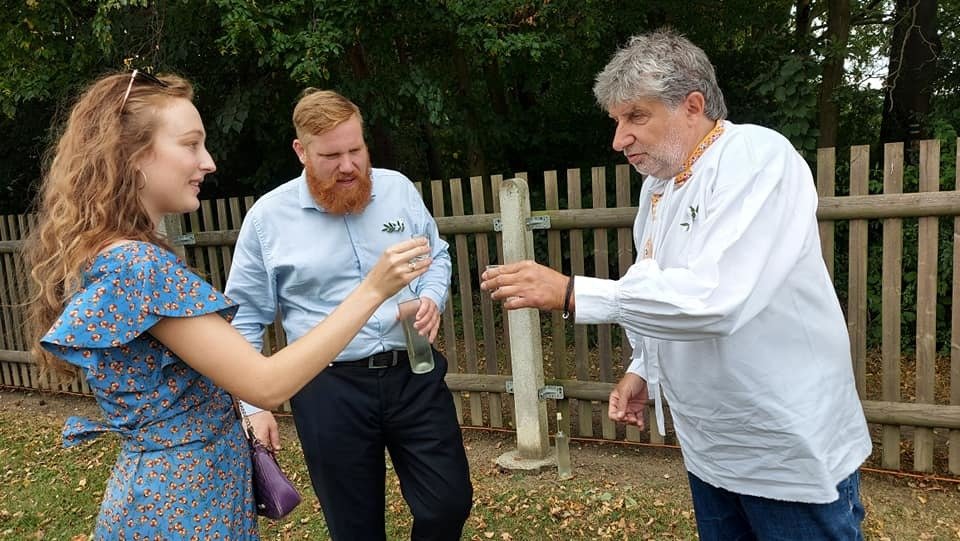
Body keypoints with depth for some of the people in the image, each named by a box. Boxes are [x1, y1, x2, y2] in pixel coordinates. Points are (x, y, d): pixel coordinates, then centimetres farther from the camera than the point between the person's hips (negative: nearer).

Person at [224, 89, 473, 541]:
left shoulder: (398, 189, 1)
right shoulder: (267, 217, -5)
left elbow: (436, 256, 14)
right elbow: (246, 319, 1)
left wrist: (431, 298, -8)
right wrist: (253, 405, -4)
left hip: (414, 374, 2)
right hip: (329, 389, -2)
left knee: (449, 504, 9)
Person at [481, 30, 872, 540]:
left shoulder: (756, 156, -19)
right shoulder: (657, 184, 7)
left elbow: (713, 297, -33)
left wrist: (572, 293, -31)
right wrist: (644, 371, 6)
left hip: (789, 449, -7)